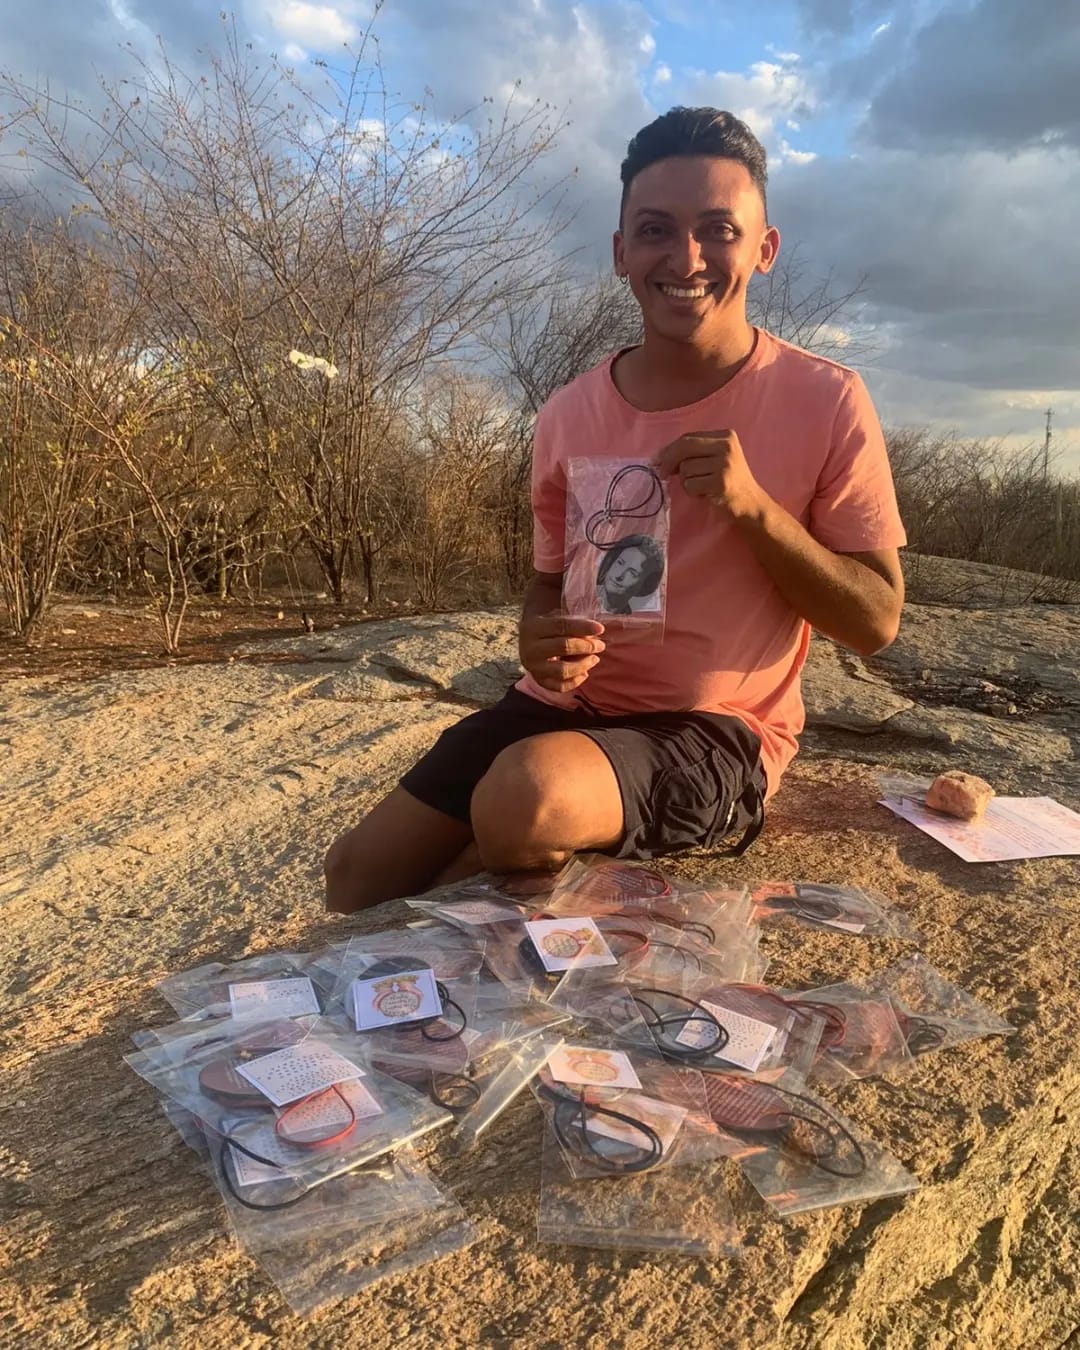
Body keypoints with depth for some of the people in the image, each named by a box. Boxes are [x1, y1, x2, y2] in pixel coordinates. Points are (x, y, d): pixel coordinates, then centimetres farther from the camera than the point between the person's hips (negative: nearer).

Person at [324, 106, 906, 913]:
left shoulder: (825, 401, -9)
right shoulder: (570, 416, 2)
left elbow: (877, 623, -7)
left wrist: (753, 507, -22)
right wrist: (542, 640, -11)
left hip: (721, 733, -3)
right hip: (569, 707, 4)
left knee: (525, 795, -32)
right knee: (359, 872, -7)